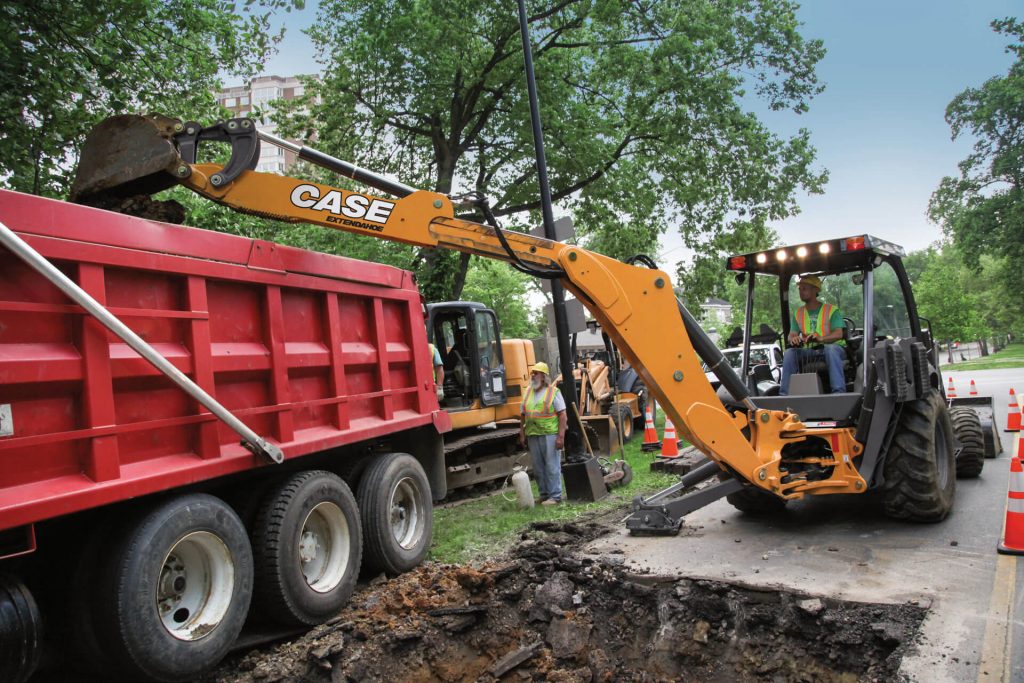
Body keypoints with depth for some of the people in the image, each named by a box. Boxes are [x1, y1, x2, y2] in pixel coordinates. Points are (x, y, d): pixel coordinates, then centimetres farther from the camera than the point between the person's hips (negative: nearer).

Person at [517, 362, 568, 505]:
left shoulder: (553, 391, -3)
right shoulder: (528, 391, 14)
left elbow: (562, 414, -7)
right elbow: (523, 414, 17)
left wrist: (561, 436, -14)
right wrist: (522, 433, 11)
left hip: (550, 434, -6)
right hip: (532, 435, 6)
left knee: (552, 466, -2)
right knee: (538, 468, 10)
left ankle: (555, 496, 5)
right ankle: (544, 494, 21)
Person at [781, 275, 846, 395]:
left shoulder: (831, 310, 1)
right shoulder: (798, 313, 13)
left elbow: (839, 334, -12)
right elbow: (791, 335, 3)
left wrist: (820, 338, -33)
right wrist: (793, 339, -24)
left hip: (828, 348, -3)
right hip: (808, 352, 3)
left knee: (832, 348, -37)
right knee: (789, 352, -25)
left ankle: (838, 392, -44)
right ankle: (784, 394, -28)